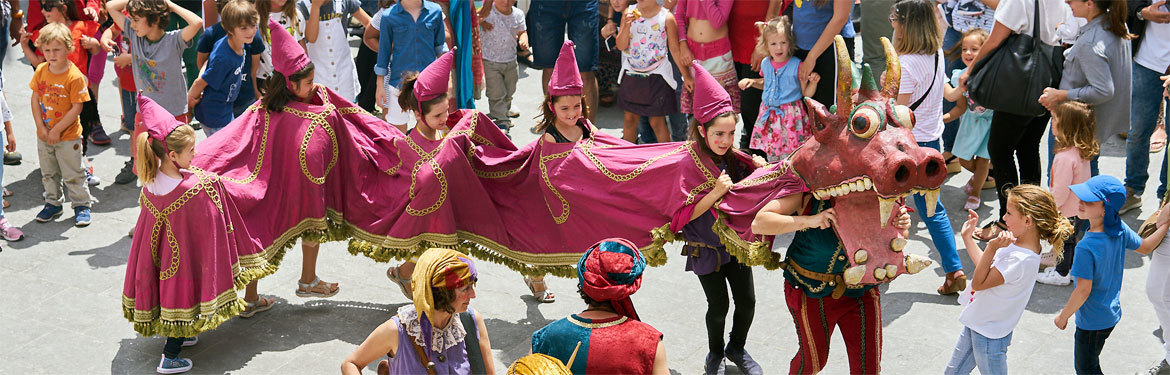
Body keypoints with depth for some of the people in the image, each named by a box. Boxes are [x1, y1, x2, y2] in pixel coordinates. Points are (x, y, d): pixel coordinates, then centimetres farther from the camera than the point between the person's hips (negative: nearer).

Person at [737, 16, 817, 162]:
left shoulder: (797, 65, -12)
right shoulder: (765, 64, 3)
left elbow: (806, 93, -5)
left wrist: (813, 82, -24)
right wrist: (751, 81, 8)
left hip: (790, 114, -5)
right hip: (769, 113, 5)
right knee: (771, 153, 12)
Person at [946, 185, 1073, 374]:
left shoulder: (1020, 259, -31)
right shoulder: (1016, 243, -2)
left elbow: (978, 283, -26)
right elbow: (987, 269, 12)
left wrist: (992, 248, -34)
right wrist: (967, 237, 15)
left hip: (989, 335, -10)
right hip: (975, 324, 10)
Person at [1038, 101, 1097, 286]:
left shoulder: (1065, 157, -34)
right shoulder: (1082, 151, -4)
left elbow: (1060, 192, -29)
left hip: (1068, 212, -8)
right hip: (1080, 208, 8)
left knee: (1064, 241, 12)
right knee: (1070, 240, 25)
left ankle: (1062, 274, 29)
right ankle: (1071, 268, 41)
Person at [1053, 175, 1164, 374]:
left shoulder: (1086, 247, -32)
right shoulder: (1121, 229, -10)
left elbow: (1083, 290, -25)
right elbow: (1145, 247, 8)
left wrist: (1063, 316, -11)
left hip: (1092, 322, -8)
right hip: (1112, 314, 8)